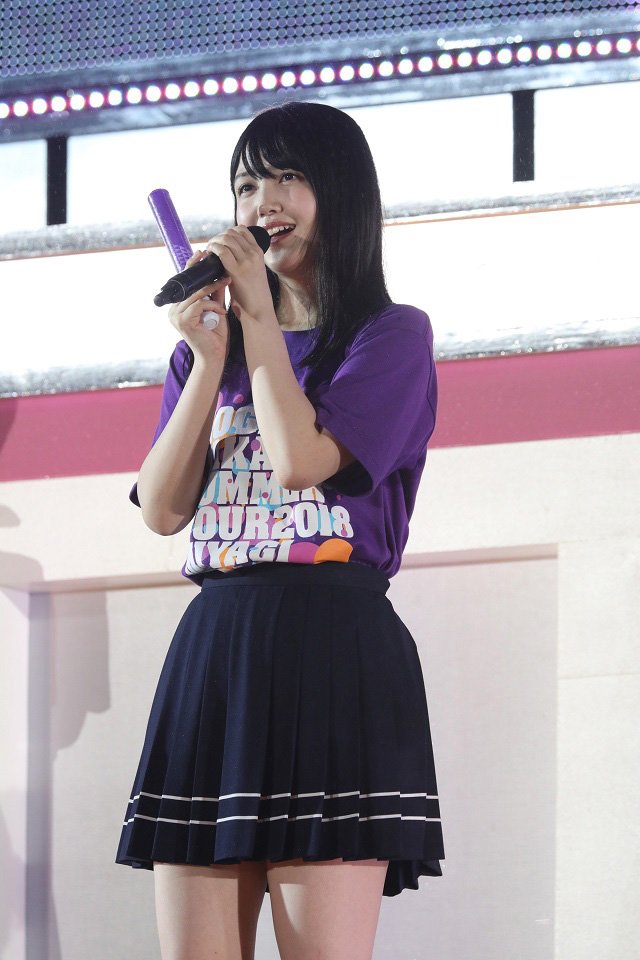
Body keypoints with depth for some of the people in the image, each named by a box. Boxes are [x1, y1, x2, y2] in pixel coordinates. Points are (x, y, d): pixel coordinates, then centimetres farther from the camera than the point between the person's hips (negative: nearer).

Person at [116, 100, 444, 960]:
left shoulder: (391, 335, 5)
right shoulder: (208, 349, 21)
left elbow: (301, 460, -11)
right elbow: (162, 509, 8)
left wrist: (260, 319, -2)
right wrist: (210, 357, 1)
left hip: (333, 655, -5)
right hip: (212, 651, 5)